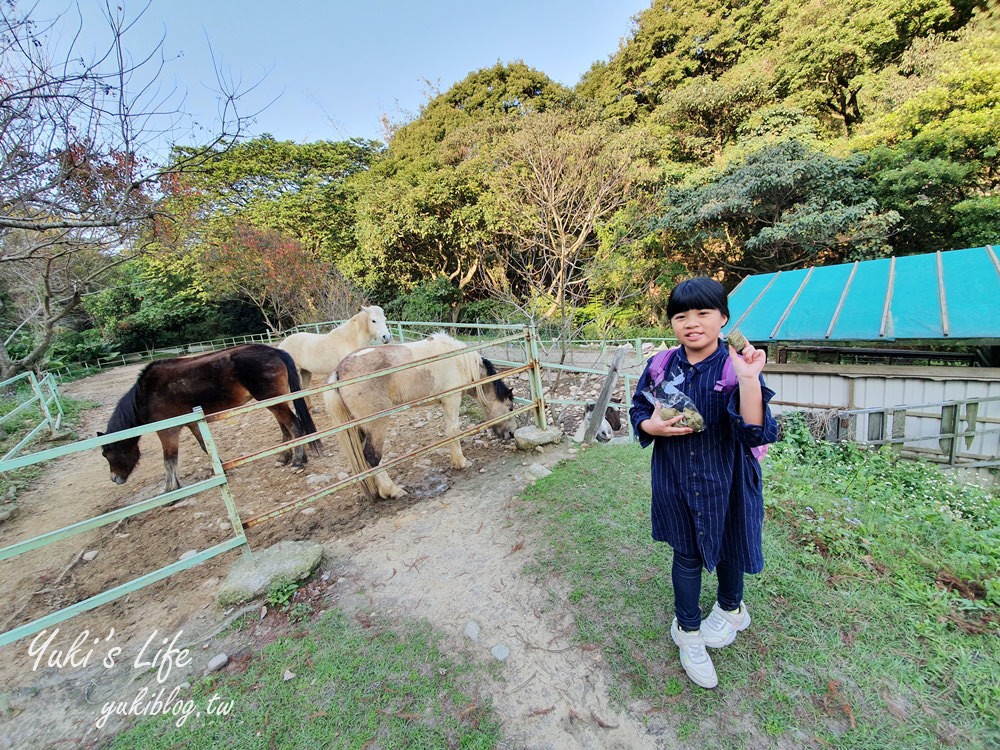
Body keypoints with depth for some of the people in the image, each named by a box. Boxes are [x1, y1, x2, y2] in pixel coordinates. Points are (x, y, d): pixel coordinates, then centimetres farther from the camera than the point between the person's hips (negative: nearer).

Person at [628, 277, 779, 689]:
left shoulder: (737, 368, -18)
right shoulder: (660, 368, -8)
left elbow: (755, 433, -27)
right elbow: (638, 412, 3)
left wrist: (748, 379, -38)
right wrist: (652, 426, -18)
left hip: (726, 484, -1)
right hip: (676, 484, 2)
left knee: (729, 550, 23)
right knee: (686, 555, 18)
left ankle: (730, 608, 57)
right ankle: (688, 631, 43)